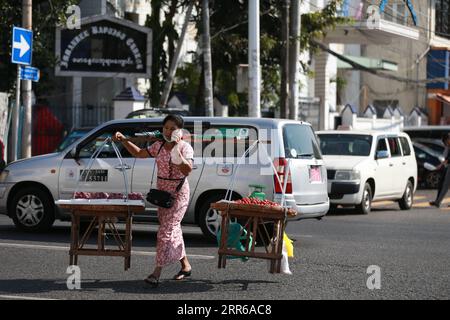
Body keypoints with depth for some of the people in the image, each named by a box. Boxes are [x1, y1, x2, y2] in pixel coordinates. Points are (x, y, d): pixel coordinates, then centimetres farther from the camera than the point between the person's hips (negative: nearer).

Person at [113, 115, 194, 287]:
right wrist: (124, 140, 9)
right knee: (173, 229, 12)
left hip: (178, 193, -7)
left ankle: (156, 273, -15)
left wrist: (176, 150, -30)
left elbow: (187, 170, -24)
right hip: (161, 192, 7)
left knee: (166, 230, -12)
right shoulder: (158, 146, 7)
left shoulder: (185, 147, -11)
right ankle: (185, 265, 25)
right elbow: (139, 153, 20)